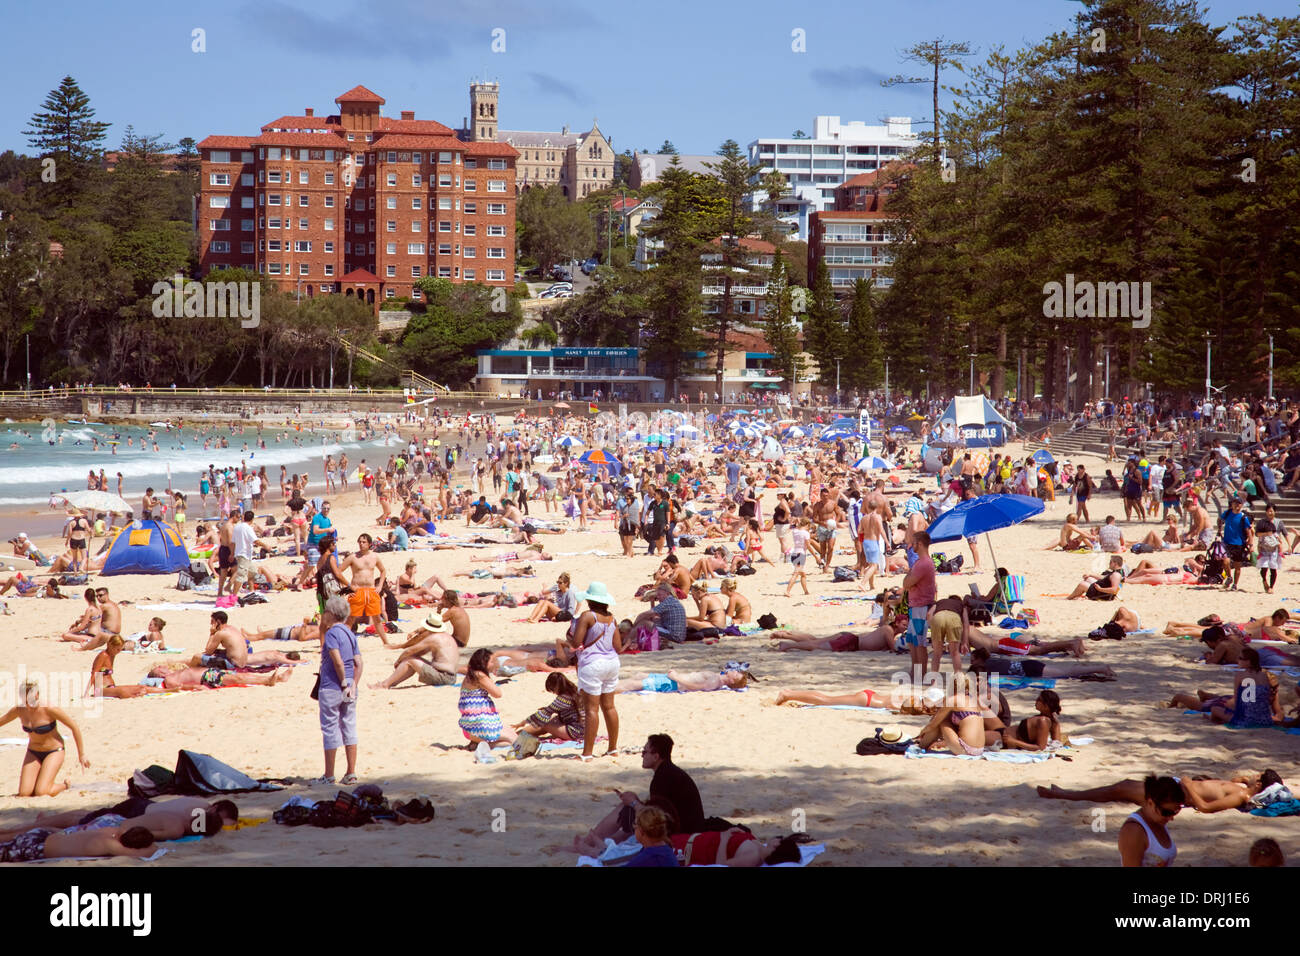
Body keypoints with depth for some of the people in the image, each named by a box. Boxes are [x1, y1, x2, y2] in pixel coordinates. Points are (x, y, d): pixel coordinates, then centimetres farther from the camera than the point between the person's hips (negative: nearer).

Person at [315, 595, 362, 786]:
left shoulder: (332, 633, -13)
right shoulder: (350, 633, 11)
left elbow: (338, 661, -23)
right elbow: (358, 663, 6)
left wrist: (343, 683, -13)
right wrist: (353, 685, 1)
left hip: (332, 688, -7)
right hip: (348, 688, 7)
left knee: (330, 730, 0)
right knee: (349, 729, 10)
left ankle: (329, 776, 5)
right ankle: (351, 774, 12)